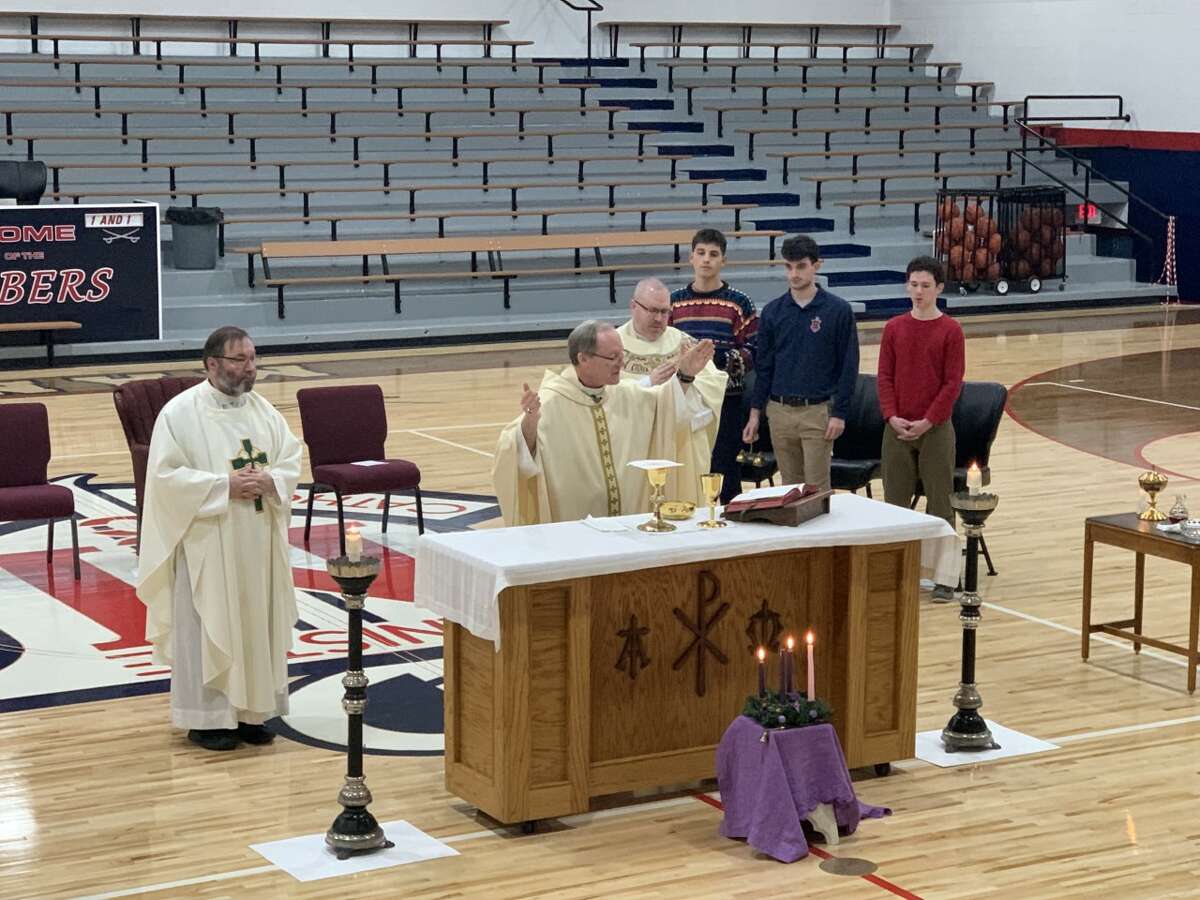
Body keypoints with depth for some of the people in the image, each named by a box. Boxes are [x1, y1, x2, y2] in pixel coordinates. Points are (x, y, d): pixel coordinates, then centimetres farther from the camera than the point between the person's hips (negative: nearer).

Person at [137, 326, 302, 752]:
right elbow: (167, 475, -15)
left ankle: (249, 710, 21)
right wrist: (225, 485, -21)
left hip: (258, 542, 6)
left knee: (256, 625, 10)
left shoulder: (263, 410, 7)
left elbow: (292, 460, 9)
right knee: (207, 628, 0)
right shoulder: (180, 412, -10)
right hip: (206, 543, -6)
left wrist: (269, 482, -13)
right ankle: (205, 717, 9)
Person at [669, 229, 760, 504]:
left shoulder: (739, 304, -1)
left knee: (726, 469, 1)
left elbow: (752, 353, -5)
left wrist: (719, 357, -20)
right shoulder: (674, 302, 8)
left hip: (726, 398, -3)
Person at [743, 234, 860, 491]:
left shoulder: (838, 310, -3)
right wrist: (755, 412, 6)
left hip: (818, 412, -3)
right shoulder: (772, 311, 6)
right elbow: (763, 366, 11)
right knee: (789, 487, 9)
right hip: (780, 411, 3)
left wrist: (839, 413, -8)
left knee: (817, 488, -3)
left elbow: (848, 366, -3)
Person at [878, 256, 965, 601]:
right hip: (897, 429, 3)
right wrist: (892, 417, -9)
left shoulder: (950, 330, -4)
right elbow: (885, 377, 4)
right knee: (895, 501, 7)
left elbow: (952, 383, -7)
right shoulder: (894, 328, 5)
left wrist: (927, 422, -13)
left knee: (940, 502, 0)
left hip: (935, 429, -3)